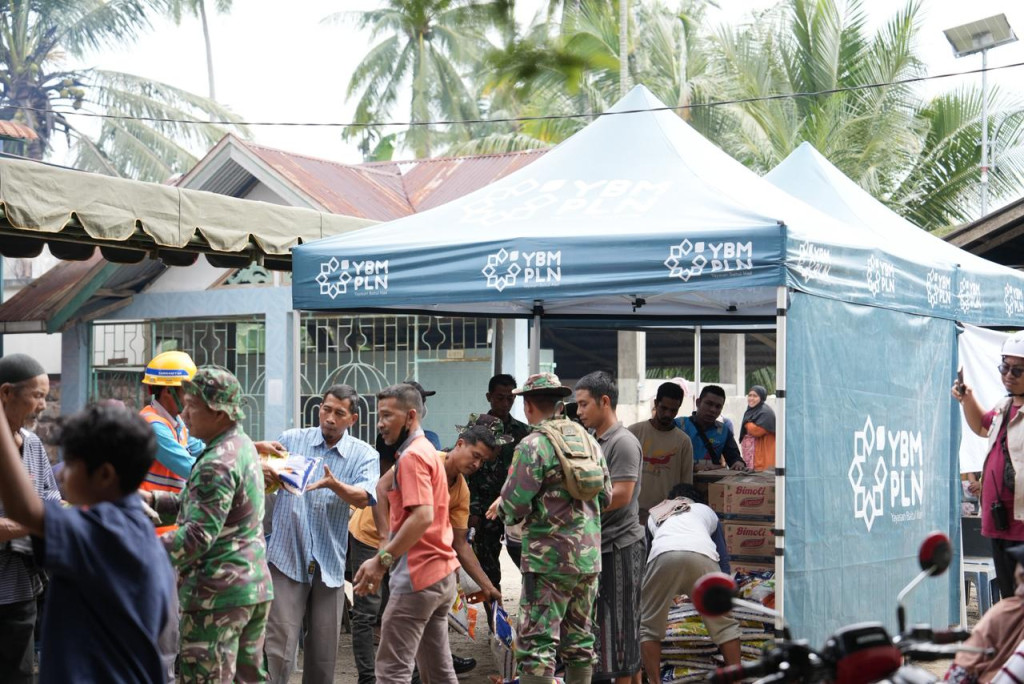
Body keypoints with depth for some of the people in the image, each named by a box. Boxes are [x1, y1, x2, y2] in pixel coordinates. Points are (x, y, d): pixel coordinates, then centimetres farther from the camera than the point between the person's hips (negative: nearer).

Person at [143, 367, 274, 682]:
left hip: (218, 594, -10)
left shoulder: (218, 463, -19)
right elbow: (195, 506, 17)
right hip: (256, 586, 10)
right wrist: (150, 499, 6)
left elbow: (198, 536, -24)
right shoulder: (242, 445, 12)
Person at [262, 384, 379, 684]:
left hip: (329, 563, 1)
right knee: (279, 647, -9)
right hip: (286, 558, -1)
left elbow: (363, 498, -14)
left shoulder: (364, 455, 2)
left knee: (323, 652, 10)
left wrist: (334, 484, -34)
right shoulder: (292, 440, 4)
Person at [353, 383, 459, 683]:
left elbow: (422, 517, -23)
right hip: (441, 573, 10)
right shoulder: (427, 450, 18)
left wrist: (382, 560, -20)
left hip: (418, 577, -10)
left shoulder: (412, 456, -13)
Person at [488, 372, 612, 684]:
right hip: (589, 556, 7)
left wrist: (501, 507, 6)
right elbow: (606, 495, 14)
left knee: (536, 645, -7)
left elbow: (515, 506, -16)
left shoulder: (533, 445, -13)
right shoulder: (586, 438, 9)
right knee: (580, 642, 15)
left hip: (549, 559, -7)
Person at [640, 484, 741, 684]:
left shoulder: (655, 515, 41)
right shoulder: (706, 511, 40)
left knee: (649, 626, 14)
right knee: (724, 623, 14)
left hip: (663, 555, 0)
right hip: (702, 554, 0)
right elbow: (723, 557, 37)